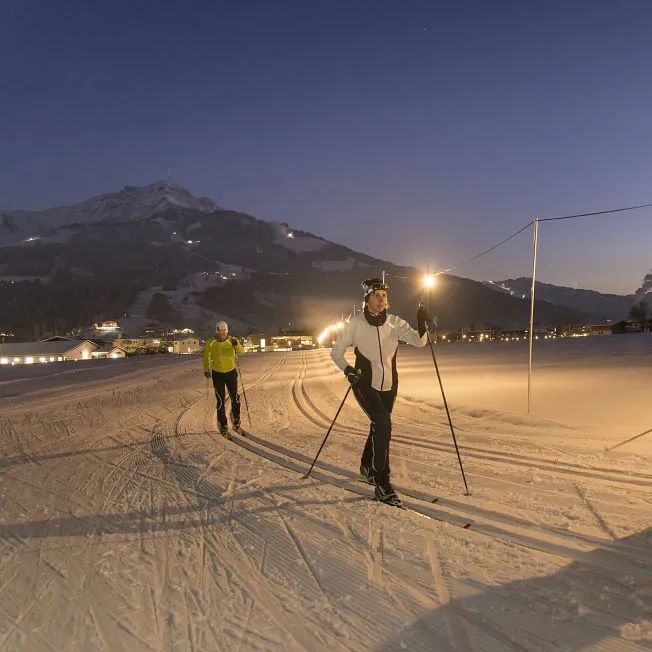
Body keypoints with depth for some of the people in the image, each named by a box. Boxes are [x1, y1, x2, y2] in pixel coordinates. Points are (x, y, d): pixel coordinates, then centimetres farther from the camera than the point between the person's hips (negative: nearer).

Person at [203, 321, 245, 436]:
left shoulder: (232, 340, -11)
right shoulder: (210, 343, -11)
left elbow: (241, 351, -27)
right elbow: (206, 357, 3)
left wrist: (236, 345, -46)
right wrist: (206, 369, -5)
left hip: (231, 373, 1)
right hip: (217, 374, -1)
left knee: (235, 399, 3)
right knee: (221, 401, 0)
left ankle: (236, 422, 24)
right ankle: (223, 426, 14)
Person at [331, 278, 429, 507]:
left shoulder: (394, 322, -3)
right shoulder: (356, 324, -9)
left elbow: (418, 341, -14)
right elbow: (336, 352, -3)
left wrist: (422, 327, -34)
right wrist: (348, 370, -20)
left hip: (389, 385, 4)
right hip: (365, 384, -4)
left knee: (379, 427, 19)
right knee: (383, 424, -21)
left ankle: (367, 466, 46)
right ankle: (382, 483, -12)